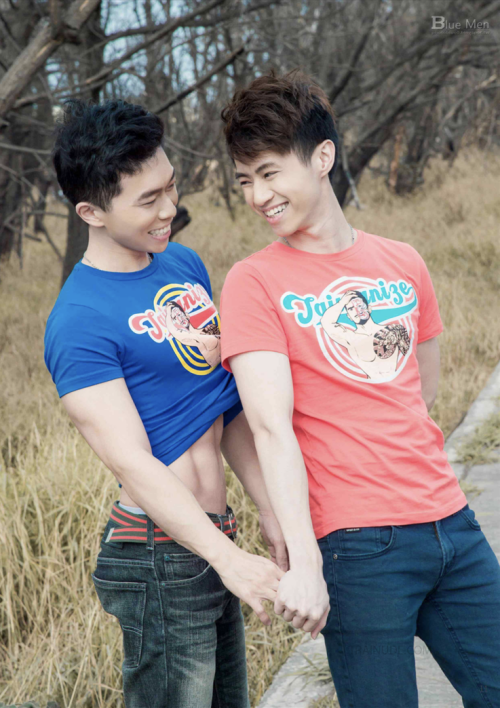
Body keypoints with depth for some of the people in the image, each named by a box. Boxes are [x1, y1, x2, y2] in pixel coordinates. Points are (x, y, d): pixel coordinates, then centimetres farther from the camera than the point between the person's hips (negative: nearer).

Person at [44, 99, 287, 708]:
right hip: (162, 559, -8)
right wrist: (227, 557, -29)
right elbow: (132, 463, -22)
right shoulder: (78, 323, -17)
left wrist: (270, 510, 11)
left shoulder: (185, 264, 9)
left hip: (214, 539, 8)